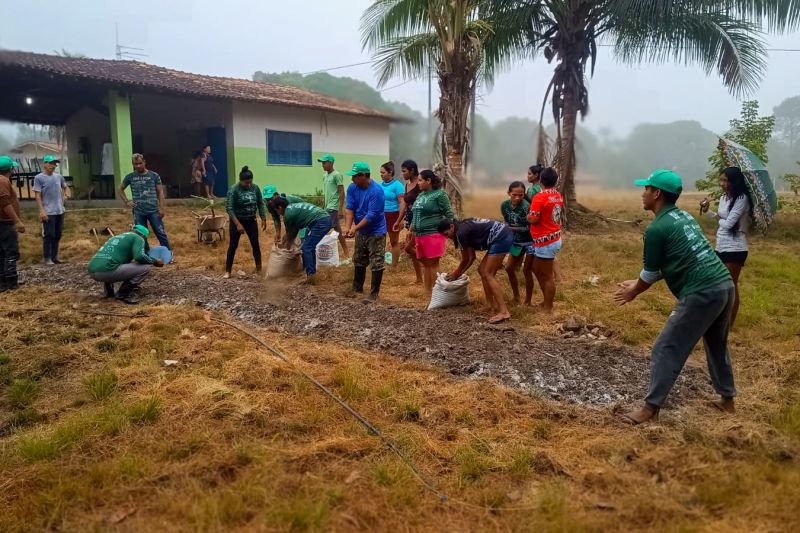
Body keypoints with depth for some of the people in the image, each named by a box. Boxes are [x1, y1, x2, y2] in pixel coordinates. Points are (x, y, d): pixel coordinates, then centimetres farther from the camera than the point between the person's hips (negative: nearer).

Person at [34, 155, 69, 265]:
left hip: (60, 211, 6)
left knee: (57, 235, 11)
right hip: (48, 212, -6)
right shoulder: (39, 178, -8)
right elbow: (37, 195, -11)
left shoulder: (58, 176, 9)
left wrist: (66, 195, 7)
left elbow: (65, 187, 27)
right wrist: (41, 210, -18)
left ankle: (54, 256, 21)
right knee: (49, 235, -4)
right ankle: (46, 258, 4)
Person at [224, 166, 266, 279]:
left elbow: (260, 204, 6)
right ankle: (228, 271, 9)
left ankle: (259, 269, 18)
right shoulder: (234, 190, -17)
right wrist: (238, 224, -24)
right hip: (237, 221, -3)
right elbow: (229, 208, -19)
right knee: (233, 246, 1)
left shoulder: (255, 188, -4)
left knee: (255, 244, 5)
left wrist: (263, 219, 1)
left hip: (251, 221, 4)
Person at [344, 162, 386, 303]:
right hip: (360, 231, 7)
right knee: (359, 261, 18)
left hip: (376, 232, -7)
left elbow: (371, 215, -27)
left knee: (376, 264, -3)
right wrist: (348, 227, -21)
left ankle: (374, 294, 5)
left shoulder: (376, 191, -25)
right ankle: (357, 288, 34)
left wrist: (355, 228, -28)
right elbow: (349, 209, -8)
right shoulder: (352, 188, -5)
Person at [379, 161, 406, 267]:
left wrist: (400, 220, -19)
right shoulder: (380, 185, 9)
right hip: (381, 215, 5)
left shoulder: (397, 185, -9)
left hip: (393, 216, -5)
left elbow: (402, 203, -14)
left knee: (394, 242, 6)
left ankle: (394, 265, 15)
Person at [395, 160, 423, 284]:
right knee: (413, 250, 10)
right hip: (409, 218, 9)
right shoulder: (407, 185, 11)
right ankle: (419, 279, 18)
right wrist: (398, 221, 20)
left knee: (408, 248, -9)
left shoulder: (419, 185, -15)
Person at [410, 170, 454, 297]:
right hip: (419, 234, 8)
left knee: (433, 263, -3)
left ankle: (433, 292, 3)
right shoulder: (421, 195, 15)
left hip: (433, 234, -8)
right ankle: (426, 291, 21)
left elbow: (449, 214, -9)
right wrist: (413, 225, 13)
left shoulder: (439, 194, -8)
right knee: (425, 263, 13)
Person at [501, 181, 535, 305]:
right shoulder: (504, 205, -8)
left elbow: (529, 227, -23)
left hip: (530, 242, -7)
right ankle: (516, 297, 29)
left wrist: (512, 228, -19)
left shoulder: (526, 206, -27)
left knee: (527, 270, 0)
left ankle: (528, 301, 15)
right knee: (509, 268, 11)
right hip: (516, 242, 7)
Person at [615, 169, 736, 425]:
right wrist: (639, 283, 29)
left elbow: (650, 274, 0)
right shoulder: (684, 216, 16)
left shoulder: (656, 228, -11)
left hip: (702, 293, -9)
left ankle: (650, 407, 7)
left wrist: (633, 293, 19)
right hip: (725, 285, 9)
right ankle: (727, 399, 42)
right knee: (717, 345, 27)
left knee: (666, 350, 0)